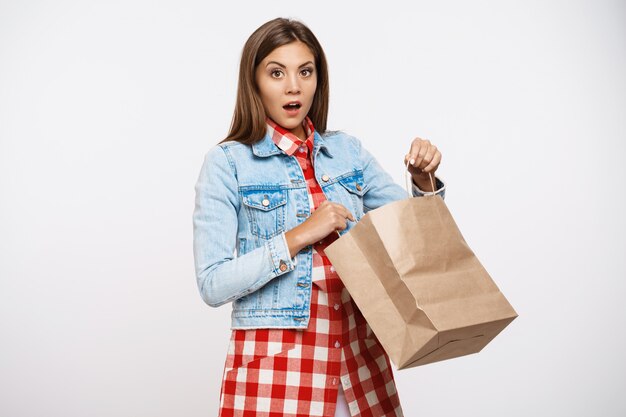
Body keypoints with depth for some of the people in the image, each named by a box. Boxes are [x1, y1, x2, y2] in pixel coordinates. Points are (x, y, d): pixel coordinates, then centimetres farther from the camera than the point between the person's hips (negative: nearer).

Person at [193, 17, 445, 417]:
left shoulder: (348, 151, 4)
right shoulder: (228, 163, -7)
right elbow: (213, 284, -13)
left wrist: (424, 181, -8)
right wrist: (298, 237, -20)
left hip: (358, 353, 4)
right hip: (275, 361, -4)